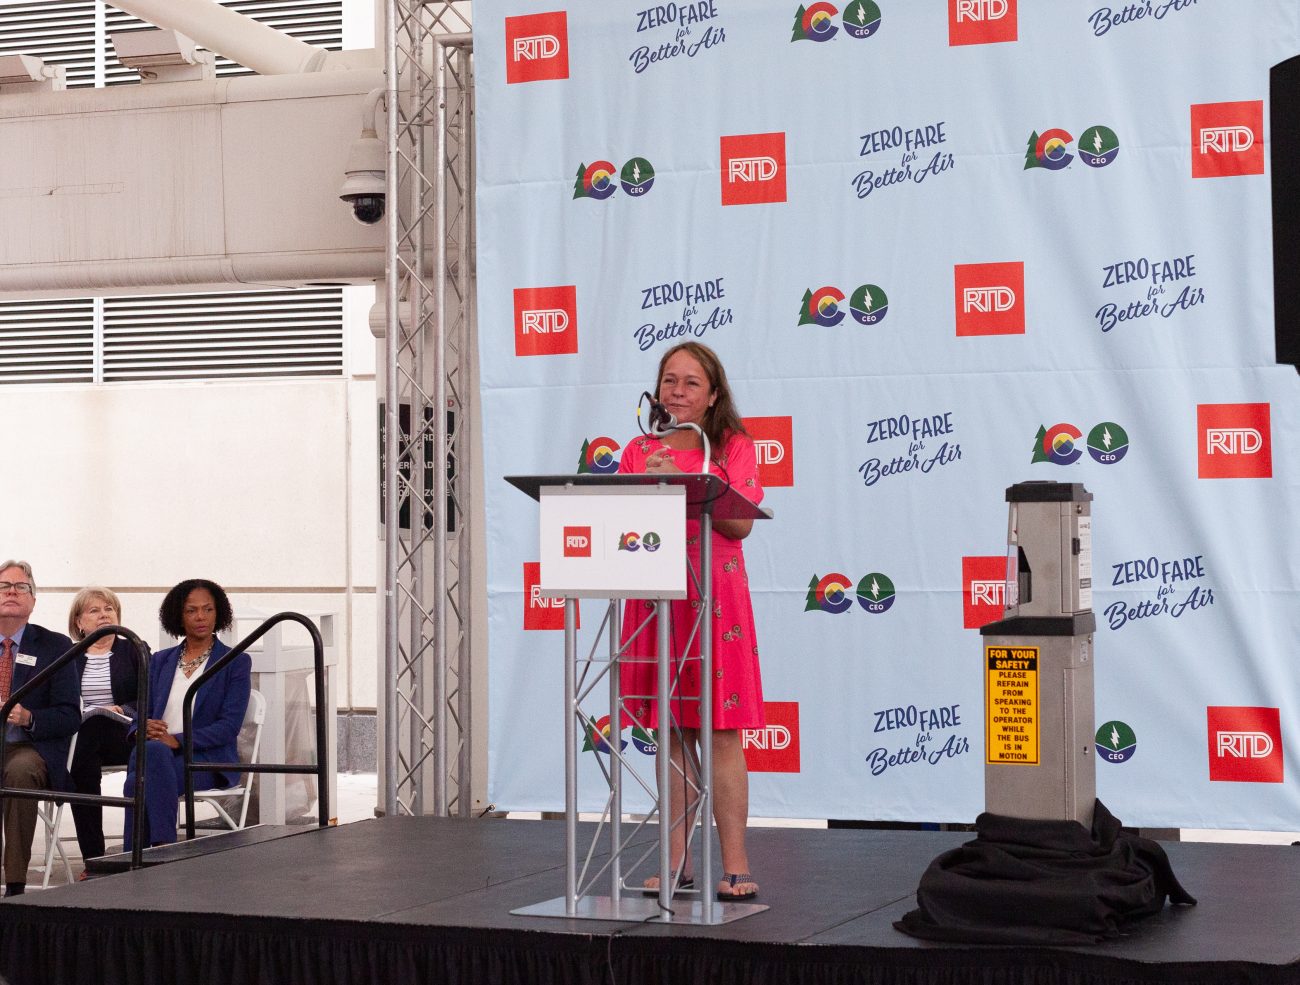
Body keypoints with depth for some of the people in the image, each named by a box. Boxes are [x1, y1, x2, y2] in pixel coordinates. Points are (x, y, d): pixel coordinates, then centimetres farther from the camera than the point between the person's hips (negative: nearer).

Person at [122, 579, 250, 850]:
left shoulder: (236, 663, 6)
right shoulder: (160, 660, 21)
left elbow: (229, 725, -5)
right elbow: (143, 712, 17)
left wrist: (177, 740, -17)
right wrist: (144, 728, -10)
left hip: (207, 759, -3)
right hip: (157, 753, 3)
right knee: (149, 750, -36)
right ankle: (164, 847, -38)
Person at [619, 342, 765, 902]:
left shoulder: (733, 448, 4)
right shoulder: (639, 451, 13)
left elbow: (741, 524, -8)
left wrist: (683, 484, -15)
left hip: (716, 596, -3)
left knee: (721, 731, -7)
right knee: (671, 734, 6)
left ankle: (735, 865, -5)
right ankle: (676, 862, 12)